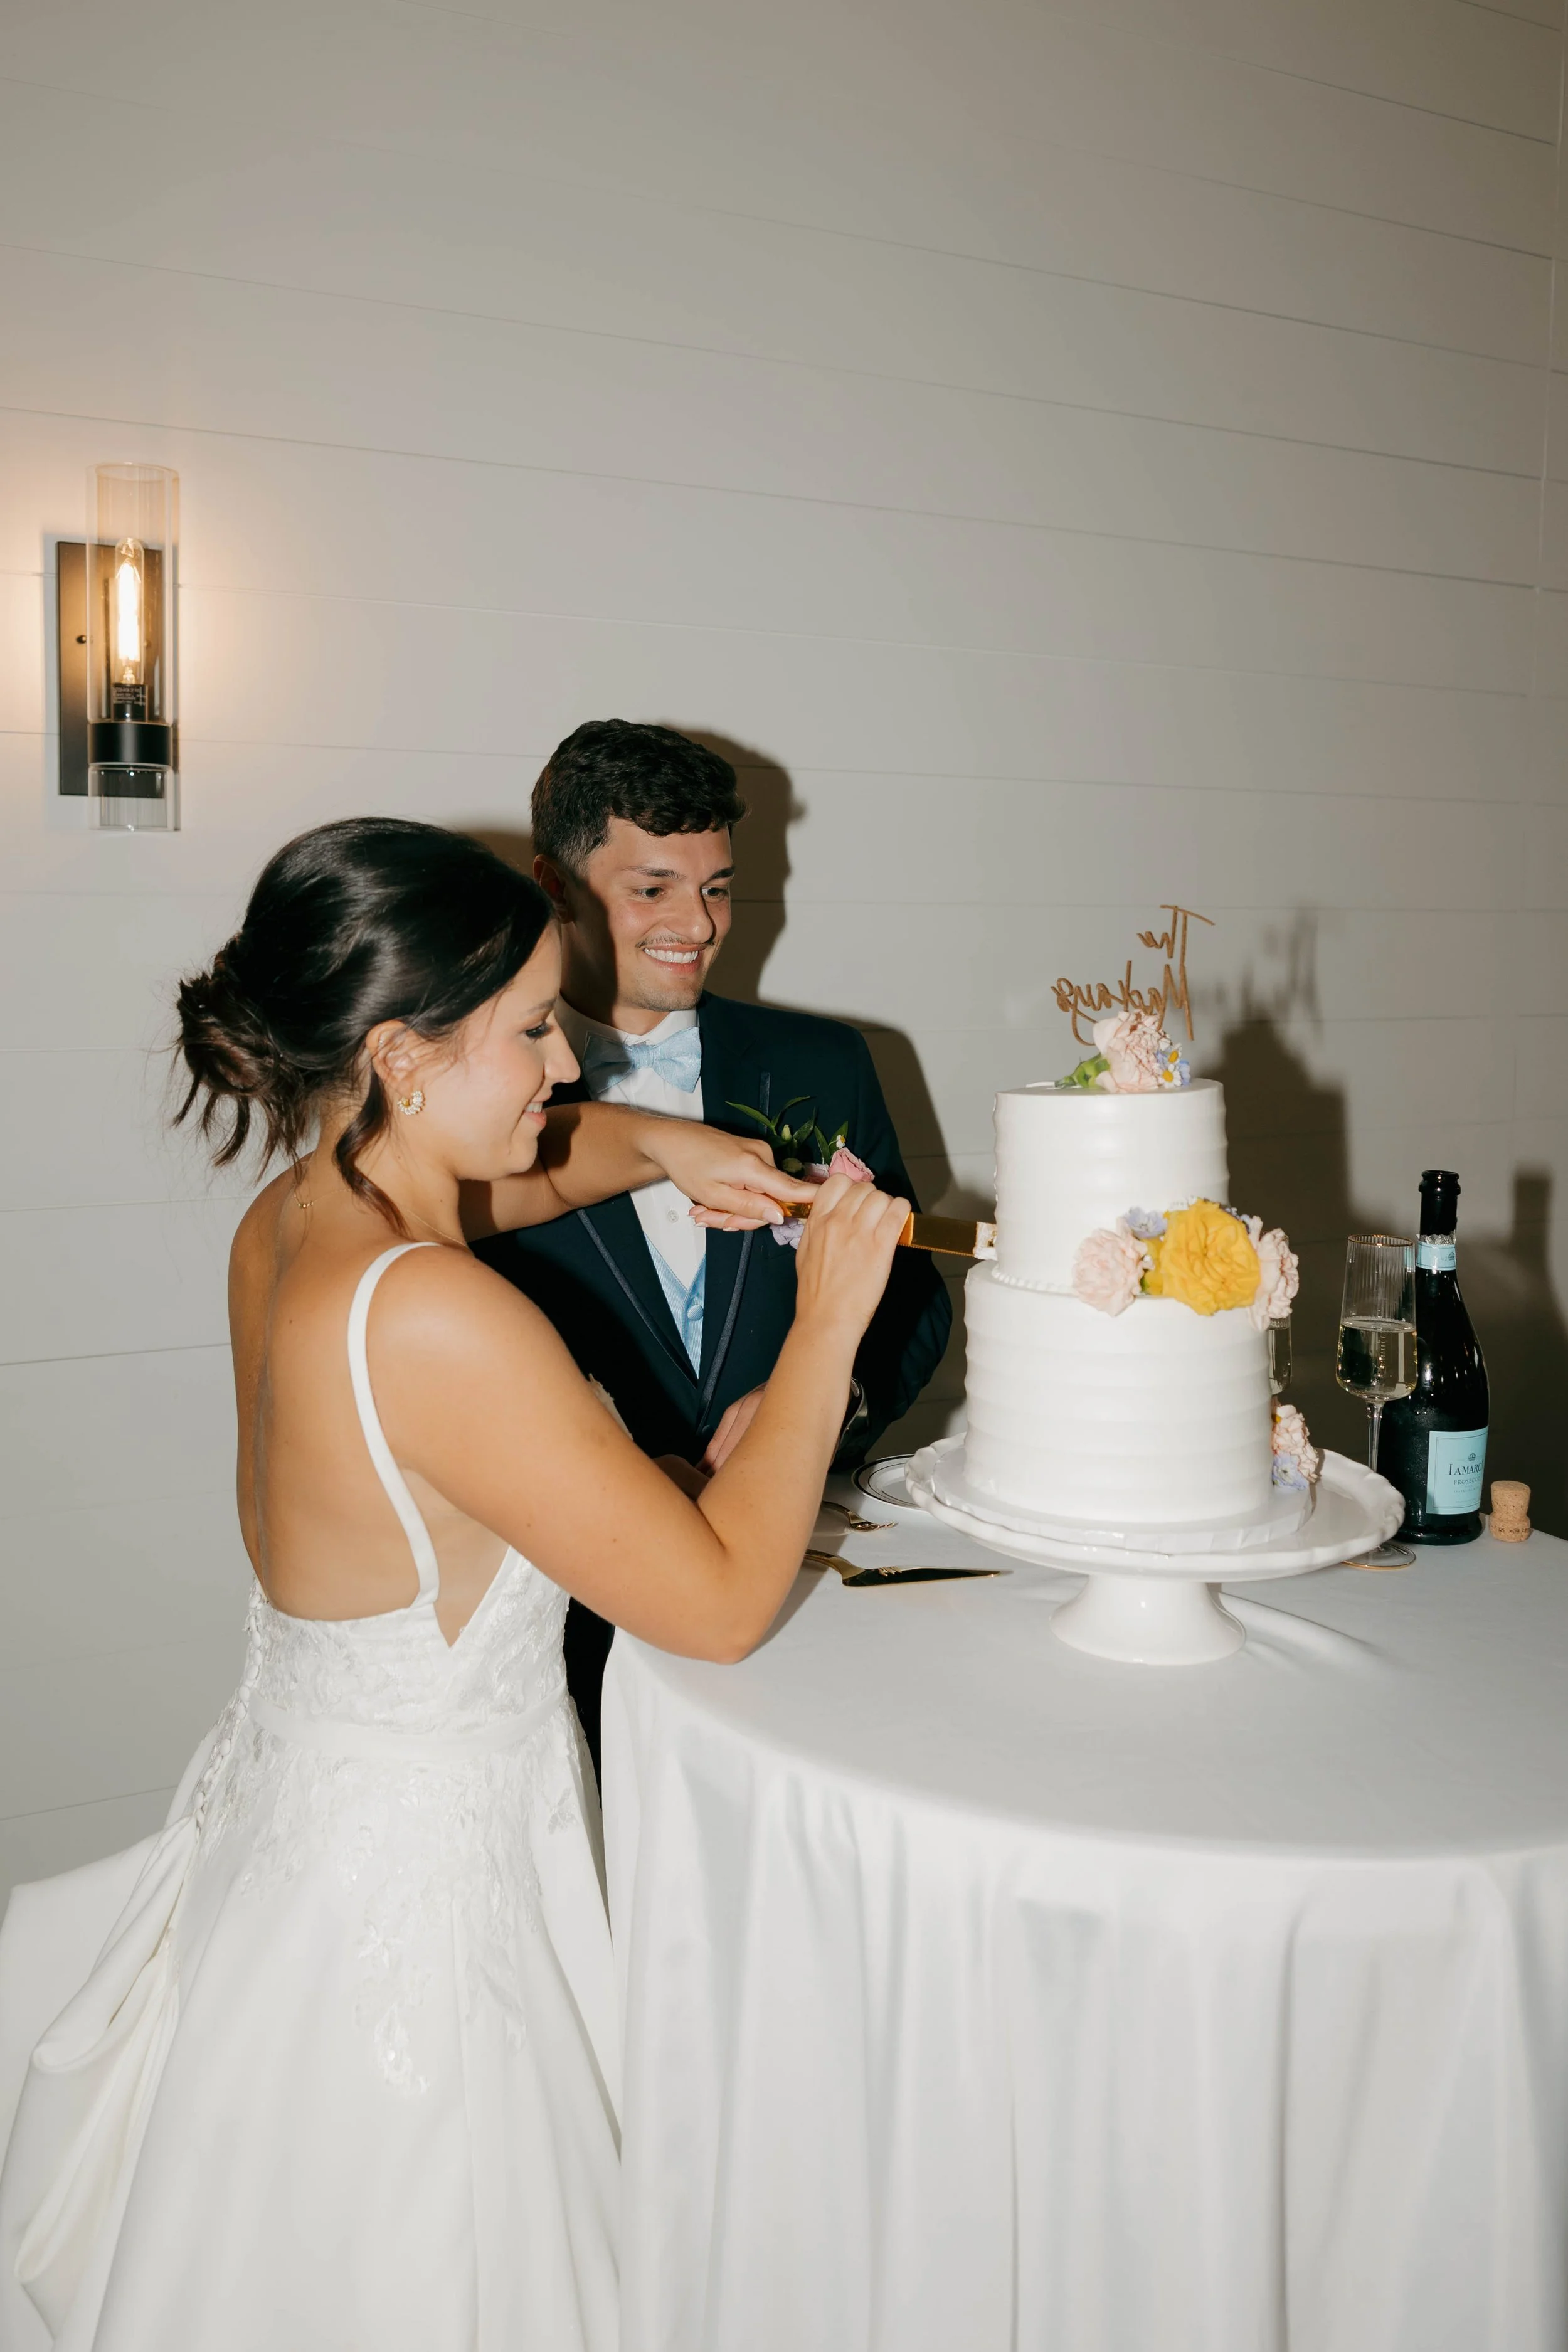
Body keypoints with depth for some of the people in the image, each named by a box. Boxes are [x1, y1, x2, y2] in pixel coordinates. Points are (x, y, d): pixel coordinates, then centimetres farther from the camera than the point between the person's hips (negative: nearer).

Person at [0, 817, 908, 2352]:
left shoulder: (292, 1219, -4)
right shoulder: (438, 1321, -31)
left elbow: (491, 1173, 20)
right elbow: (722, 1602, -23)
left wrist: (659, 1148, 3)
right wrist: (825, 1325, -15)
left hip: (291, 1820, 8)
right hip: (412, 1902, -8)